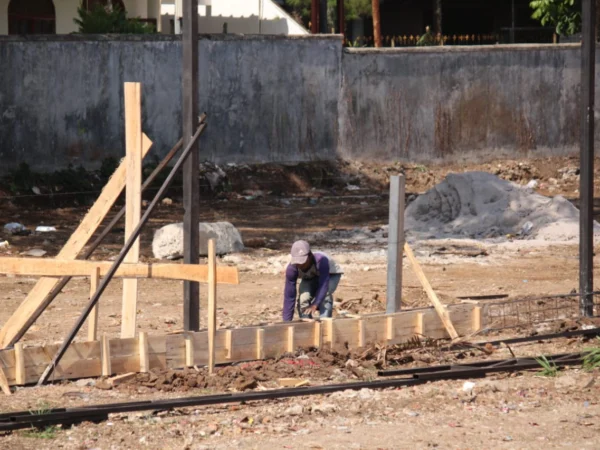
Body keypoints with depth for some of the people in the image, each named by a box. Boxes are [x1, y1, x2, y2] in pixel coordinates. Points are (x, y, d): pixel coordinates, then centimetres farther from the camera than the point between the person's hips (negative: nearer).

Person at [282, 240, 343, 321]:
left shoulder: (321, 260, -43)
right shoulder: (291, 269, -32)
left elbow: (324, 285, -47)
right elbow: (289, 296, -29)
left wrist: (315, 305, -60)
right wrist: (287, 321, -31)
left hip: (331, 275, -3)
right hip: (310, 278, 3)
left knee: (325, 295, -31)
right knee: (304, 298, -22)